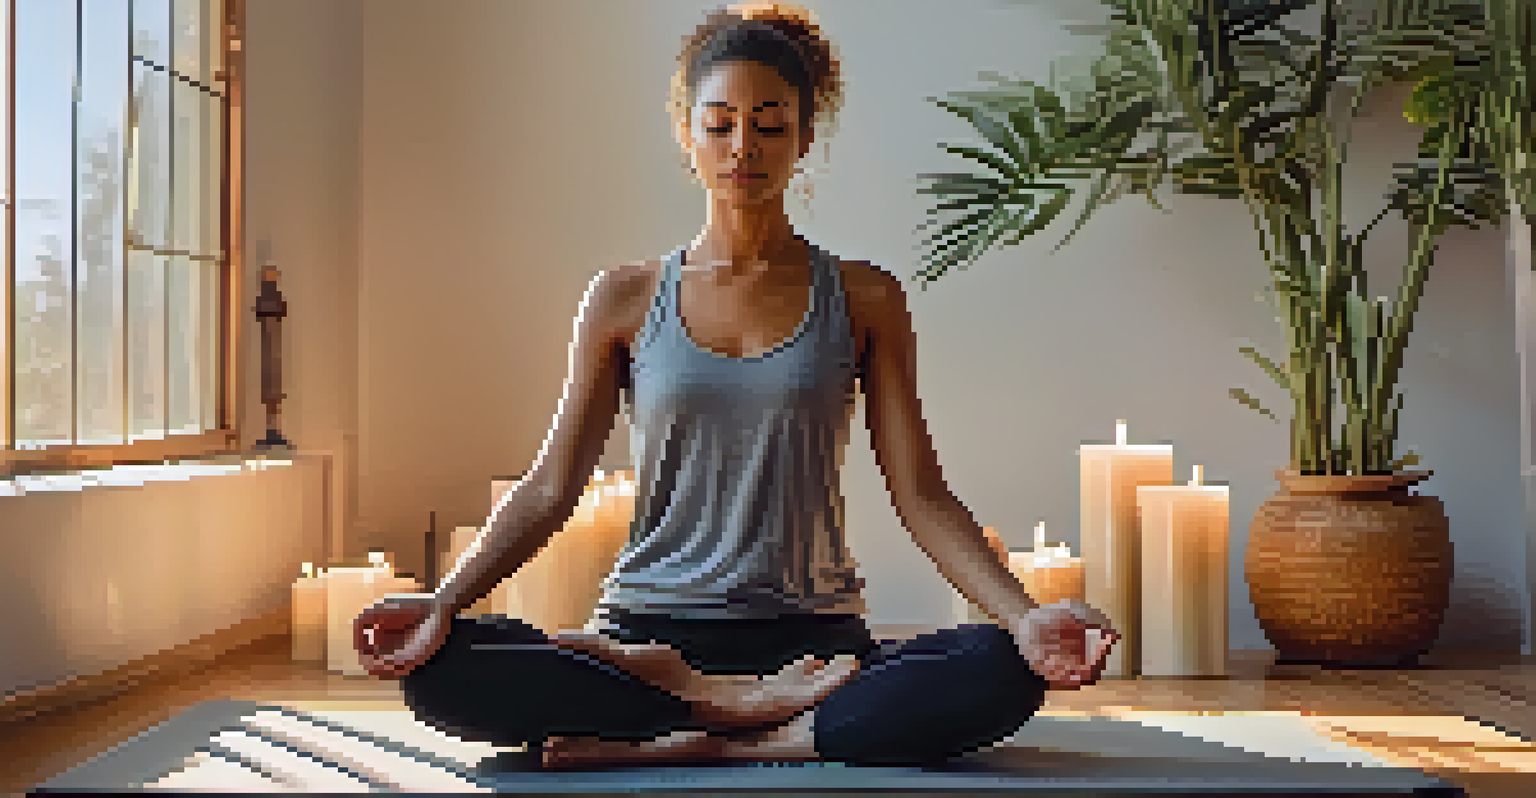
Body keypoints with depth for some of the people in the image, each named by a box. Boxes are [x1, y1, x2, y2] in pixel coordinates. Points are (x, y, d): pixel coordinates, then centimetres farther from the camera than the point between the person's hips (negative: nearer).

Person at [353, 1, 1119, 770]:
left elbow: (920, 493, 2)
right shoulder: (625, 299, 8)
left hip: (811, 638, 0)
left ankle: (664, 743, -26)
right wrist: (444, 602, -11)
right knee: (438, 673, -27)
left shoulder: (862, 299, 7)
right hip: (648, 638, 0)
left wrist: (1023, 616, -14)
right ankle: (738, 703, -20)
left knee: (1000, 674, -31)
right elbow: (548, 489, 5)